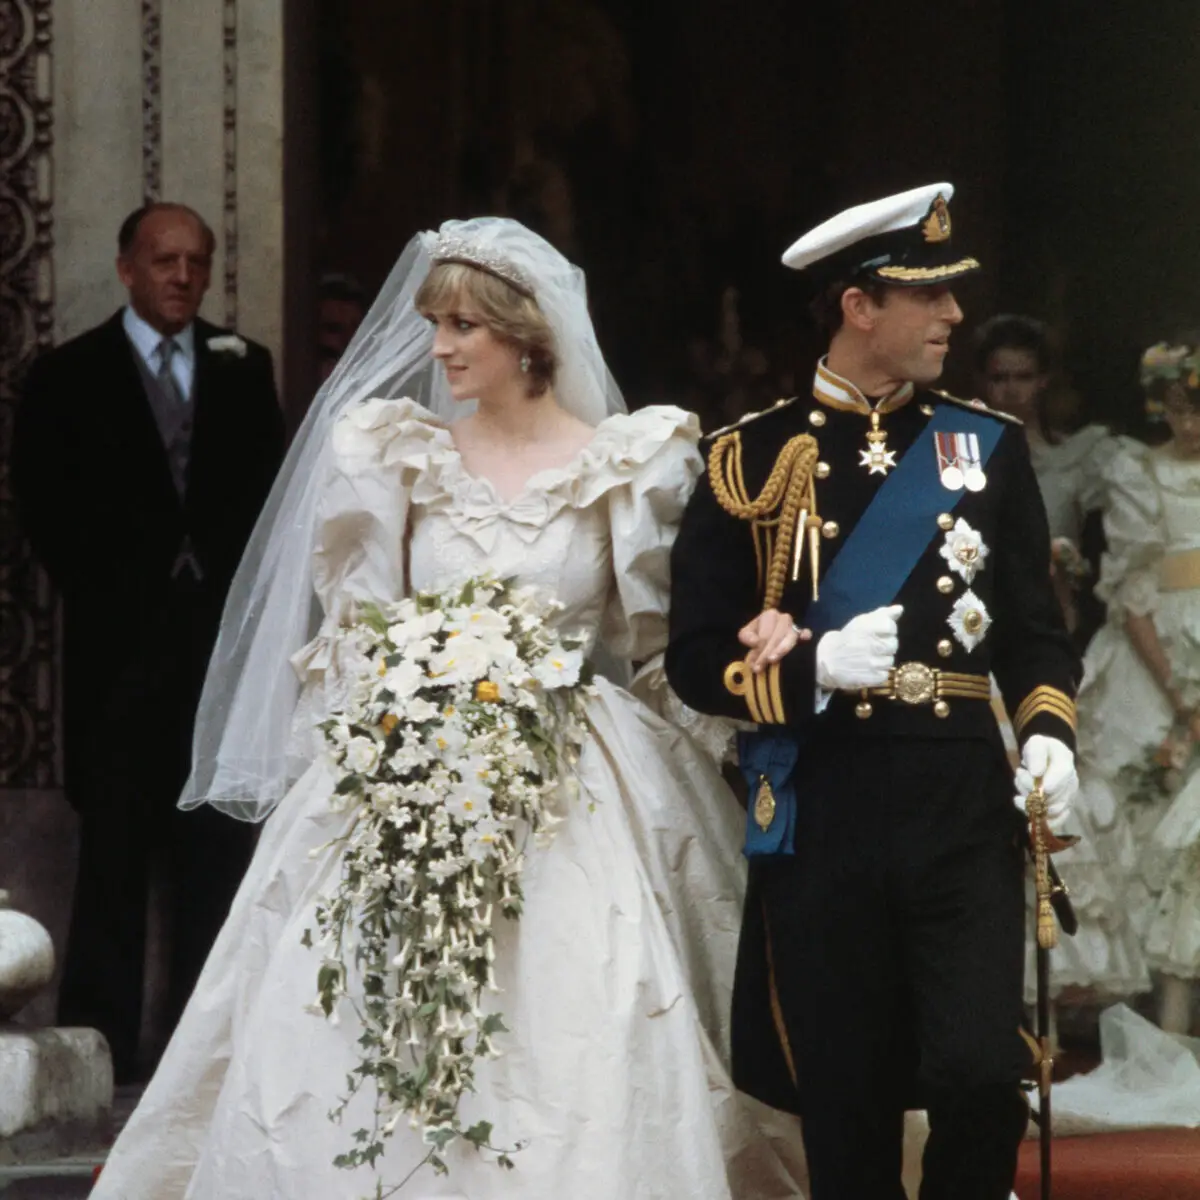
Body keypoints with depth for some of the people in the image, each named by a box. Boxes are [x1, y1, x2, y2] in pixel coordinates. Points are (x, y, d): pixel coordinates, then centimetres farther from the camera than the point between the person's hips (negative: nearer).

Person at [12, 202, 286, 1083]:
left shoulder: (243, 368, 12)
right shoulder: (70, 377, 3)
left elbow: (270, 490, 11)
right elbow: (47, 511, 0)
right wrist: (108, 600, -7)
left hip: (221, 638, 2)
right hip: (121, 646, -2)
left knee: (217, 847, 1)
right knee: (115, 852, -1)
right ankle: (104, 1041, 1)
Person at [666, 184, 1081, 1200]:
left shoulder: (986, 448, 10)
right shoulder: (753, 460, 4)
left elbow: (1035, 630, 12)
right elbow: (698, 660, 2)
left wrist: (1049, 733, -7)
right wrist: (815, 666, -15)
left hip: (964, 810, 1)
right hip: (820, 816, -1)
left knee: (980, 1077, -14)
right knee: (845, 1113, 4)